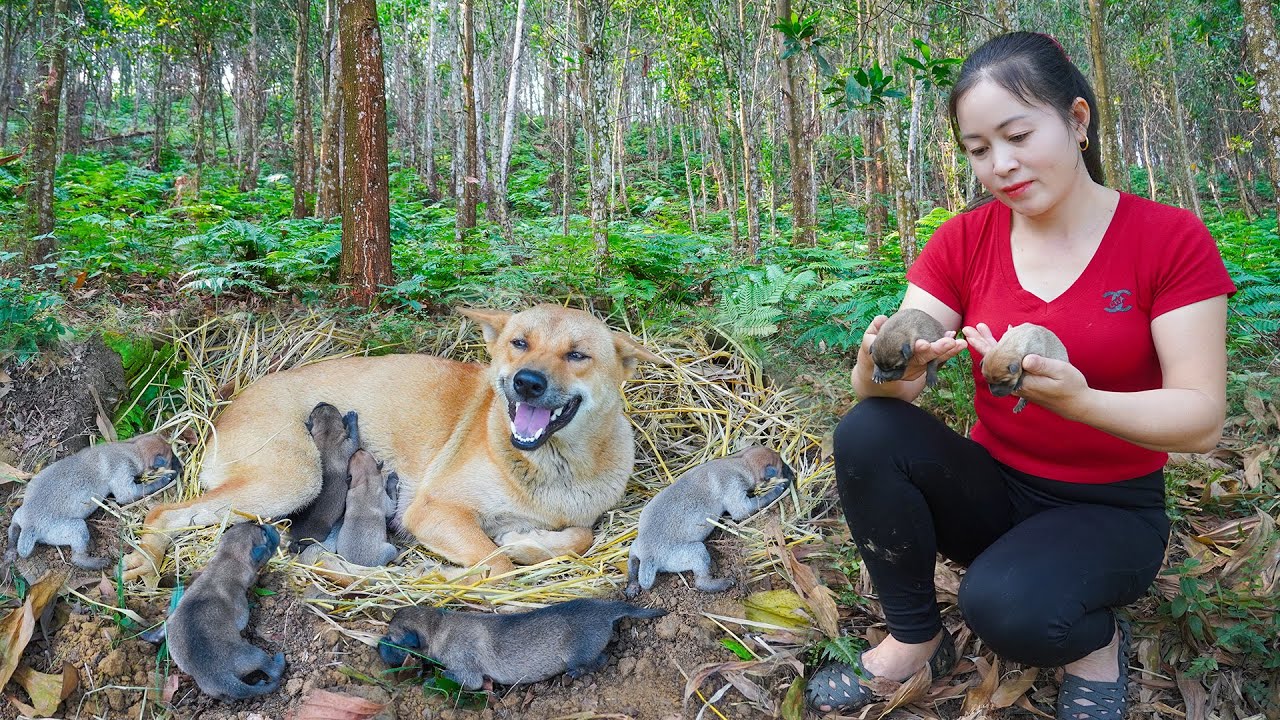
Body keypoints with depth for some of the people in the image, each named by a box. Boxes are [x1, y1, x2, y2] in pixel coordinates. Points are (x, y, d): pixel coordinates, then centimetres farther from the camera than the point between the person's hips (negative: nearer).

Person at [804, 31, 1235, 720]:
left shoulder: (1171, 239, -11)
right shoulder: (963, 241, -4)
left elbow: (1202, 420, -17)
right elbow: (875, 385, -12)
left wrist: (1076, 401, -37)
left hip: (1109, 509, -3)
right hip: (993, 490, 3)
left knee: (1005, 607, -33)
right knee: (867, 433, -26)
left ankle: (1096, 639, 3)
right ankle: (914, 639, -6)